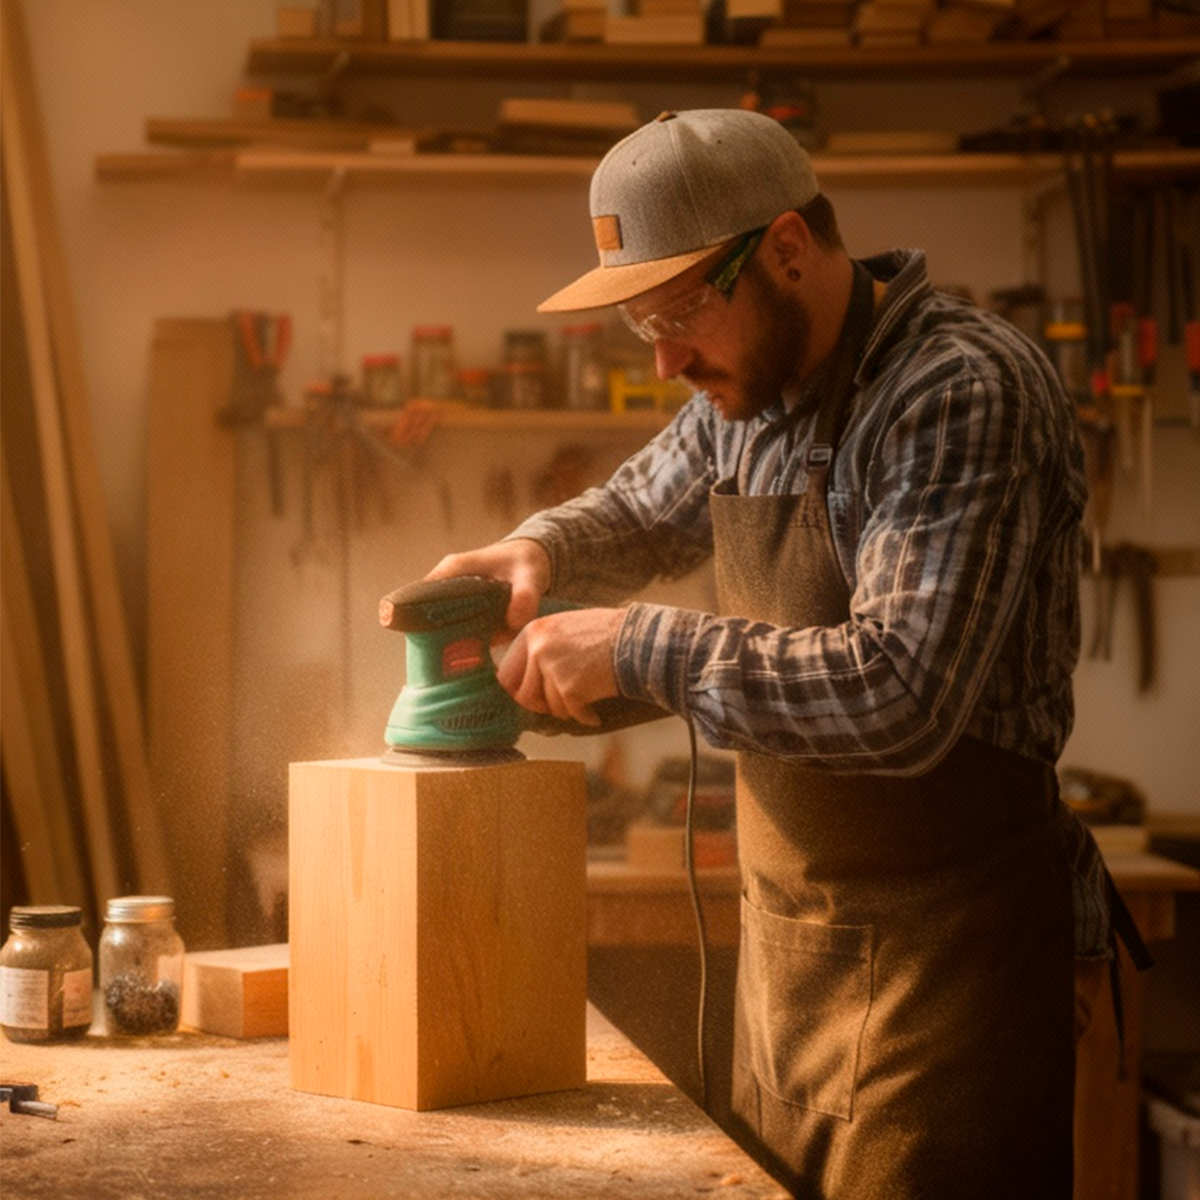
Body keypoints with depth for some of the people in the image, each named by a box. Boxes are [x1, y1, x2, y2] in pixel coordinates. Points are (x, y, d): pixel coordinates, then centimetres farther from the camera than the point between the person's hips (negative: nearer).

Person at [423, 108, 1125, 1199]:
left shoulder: (965, 393, -19)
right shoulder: (749, 390, 7)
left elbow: (901, 694, -29)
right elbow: (639, 514, 27)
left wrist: (639, 648, -23)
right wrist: (537, 554, 4)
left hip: (944, 947, -8)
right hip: (784, 943, 8)